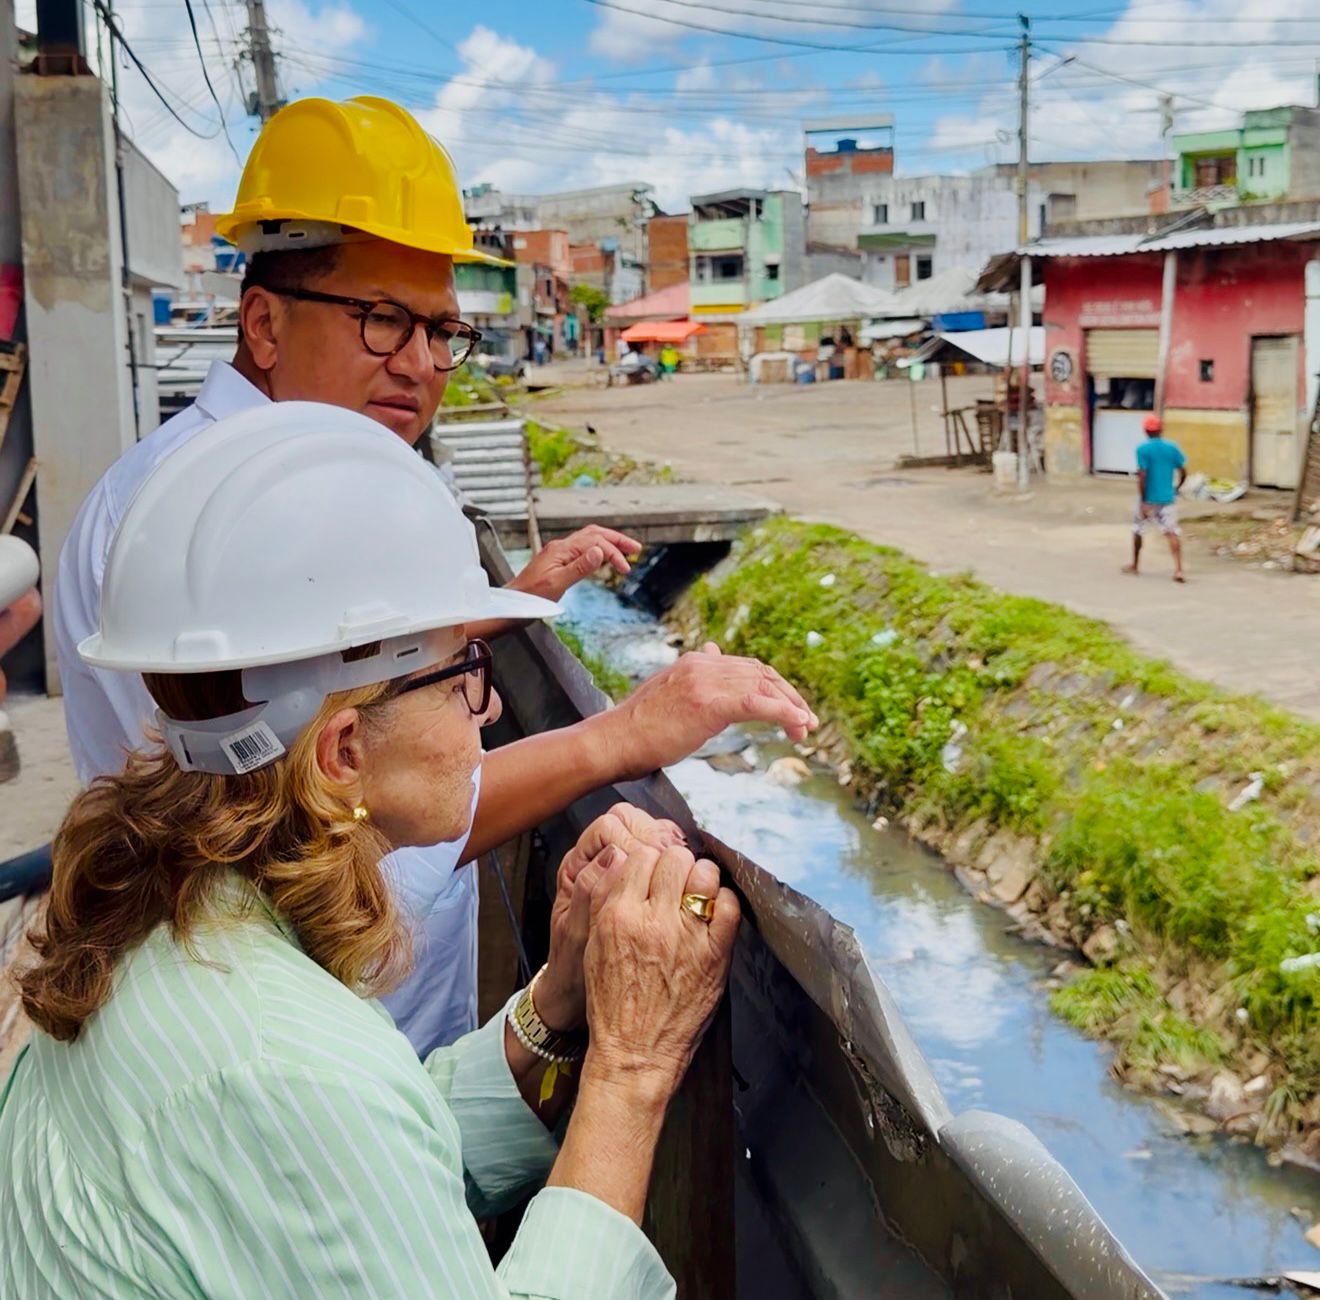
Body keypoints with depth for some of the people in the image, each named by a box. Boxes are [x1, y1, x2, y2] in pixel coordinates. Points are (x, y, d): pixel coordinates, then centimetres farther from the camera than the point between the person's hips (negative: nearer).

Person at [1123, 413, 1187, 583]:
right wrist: (1175, 489, 21)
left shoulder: (1143, 449, -10)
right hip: (1167, 498, 2)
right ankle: (1178, 569, -16)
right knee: (1172, 533, -1)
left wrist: (1142, 501, -14)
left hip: (1148, 499, -2)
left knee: (1137, 530, 18)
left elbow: (1142, 475, -16)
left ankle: (1134, 565, 30)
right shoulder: (1172, 447, 1)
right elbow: (1183, 472, 3)